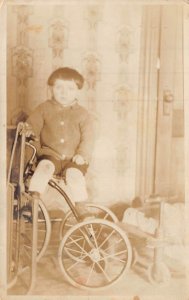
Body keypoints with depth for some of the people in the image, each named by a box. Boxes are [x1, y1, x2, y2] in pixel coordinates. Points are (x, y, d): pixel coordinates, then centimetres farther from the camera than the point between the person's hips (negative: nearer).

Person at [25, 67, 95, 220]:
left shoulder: (83, 114, 3)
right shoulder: (44, 108, 6)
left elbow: (88, 138, -1)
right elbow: (33, 124, 8)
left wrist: (82, 154, -16)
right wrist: (28, 129, -15)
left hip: (74, 159, -1)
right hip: (51, 155, 1)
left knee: (75, 176, -28)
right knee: (43, 168, -29)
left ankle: (81, 208, -11)